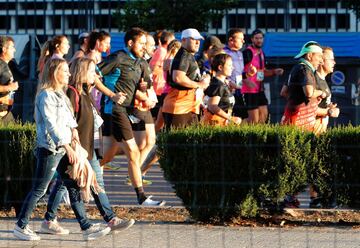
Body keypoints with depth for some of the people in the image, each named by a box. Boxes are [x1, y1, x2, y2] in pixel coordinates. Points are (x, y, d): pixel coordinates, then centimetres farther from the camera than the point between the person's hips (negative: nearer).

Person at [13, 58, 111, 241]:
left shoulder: (60, 95, 14)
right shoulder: (46, 95, -14)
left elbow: (69, 117, 25)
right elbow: (51, 124, -21)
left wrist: (73, 130, 3)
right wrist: (68, 147, -26)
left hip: (63, 149, 9)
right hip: (49, 149, -9)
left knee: (74, 187, 5)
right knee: (39, 190, -1)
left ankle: (86, 227, 5)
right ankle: (21, 226, 9)